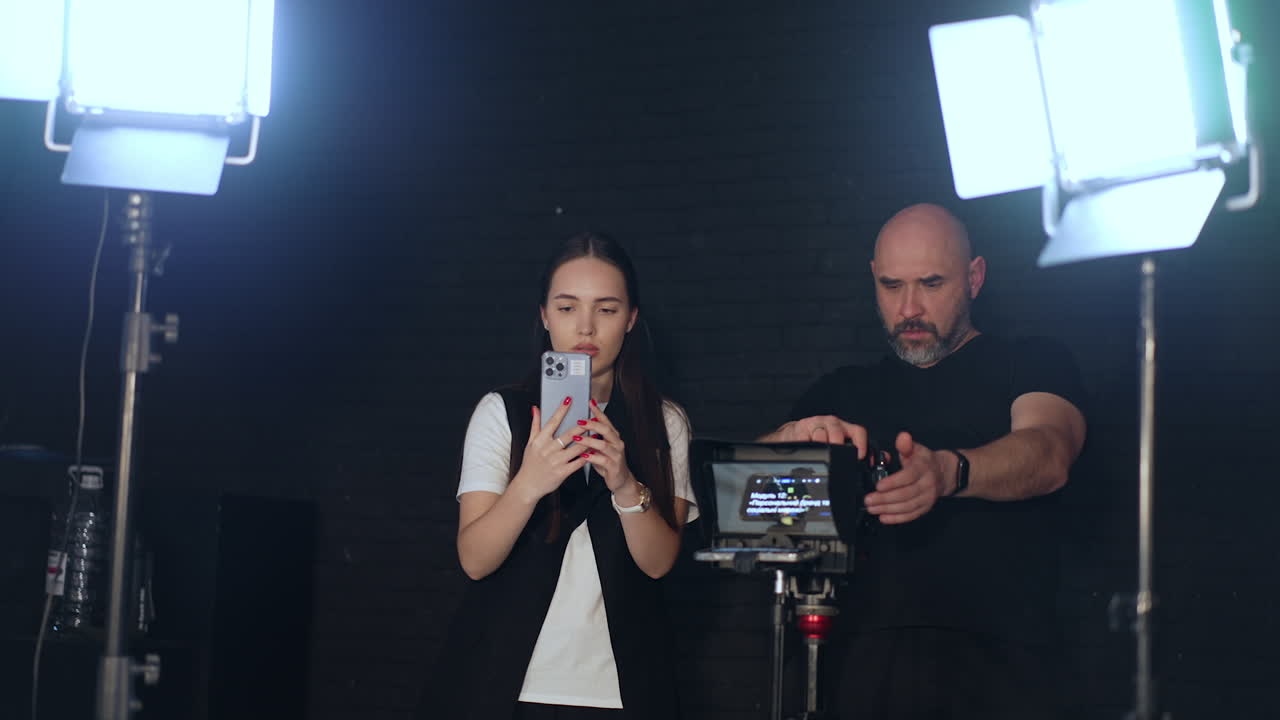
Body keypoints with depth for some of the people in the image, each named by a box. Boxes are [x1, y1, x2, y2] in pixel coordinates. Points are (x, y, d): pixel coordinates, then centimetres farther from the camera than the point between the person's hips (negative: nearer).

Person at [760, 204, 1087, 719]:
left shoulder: (1032, 365, 10)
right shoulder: (844, 394, 20)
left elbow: (1048, 455, -11)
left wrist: (948, 471, -32)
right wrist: (795, 439, -15)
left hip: (994, 661, -2)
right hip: (868, 661, 3)